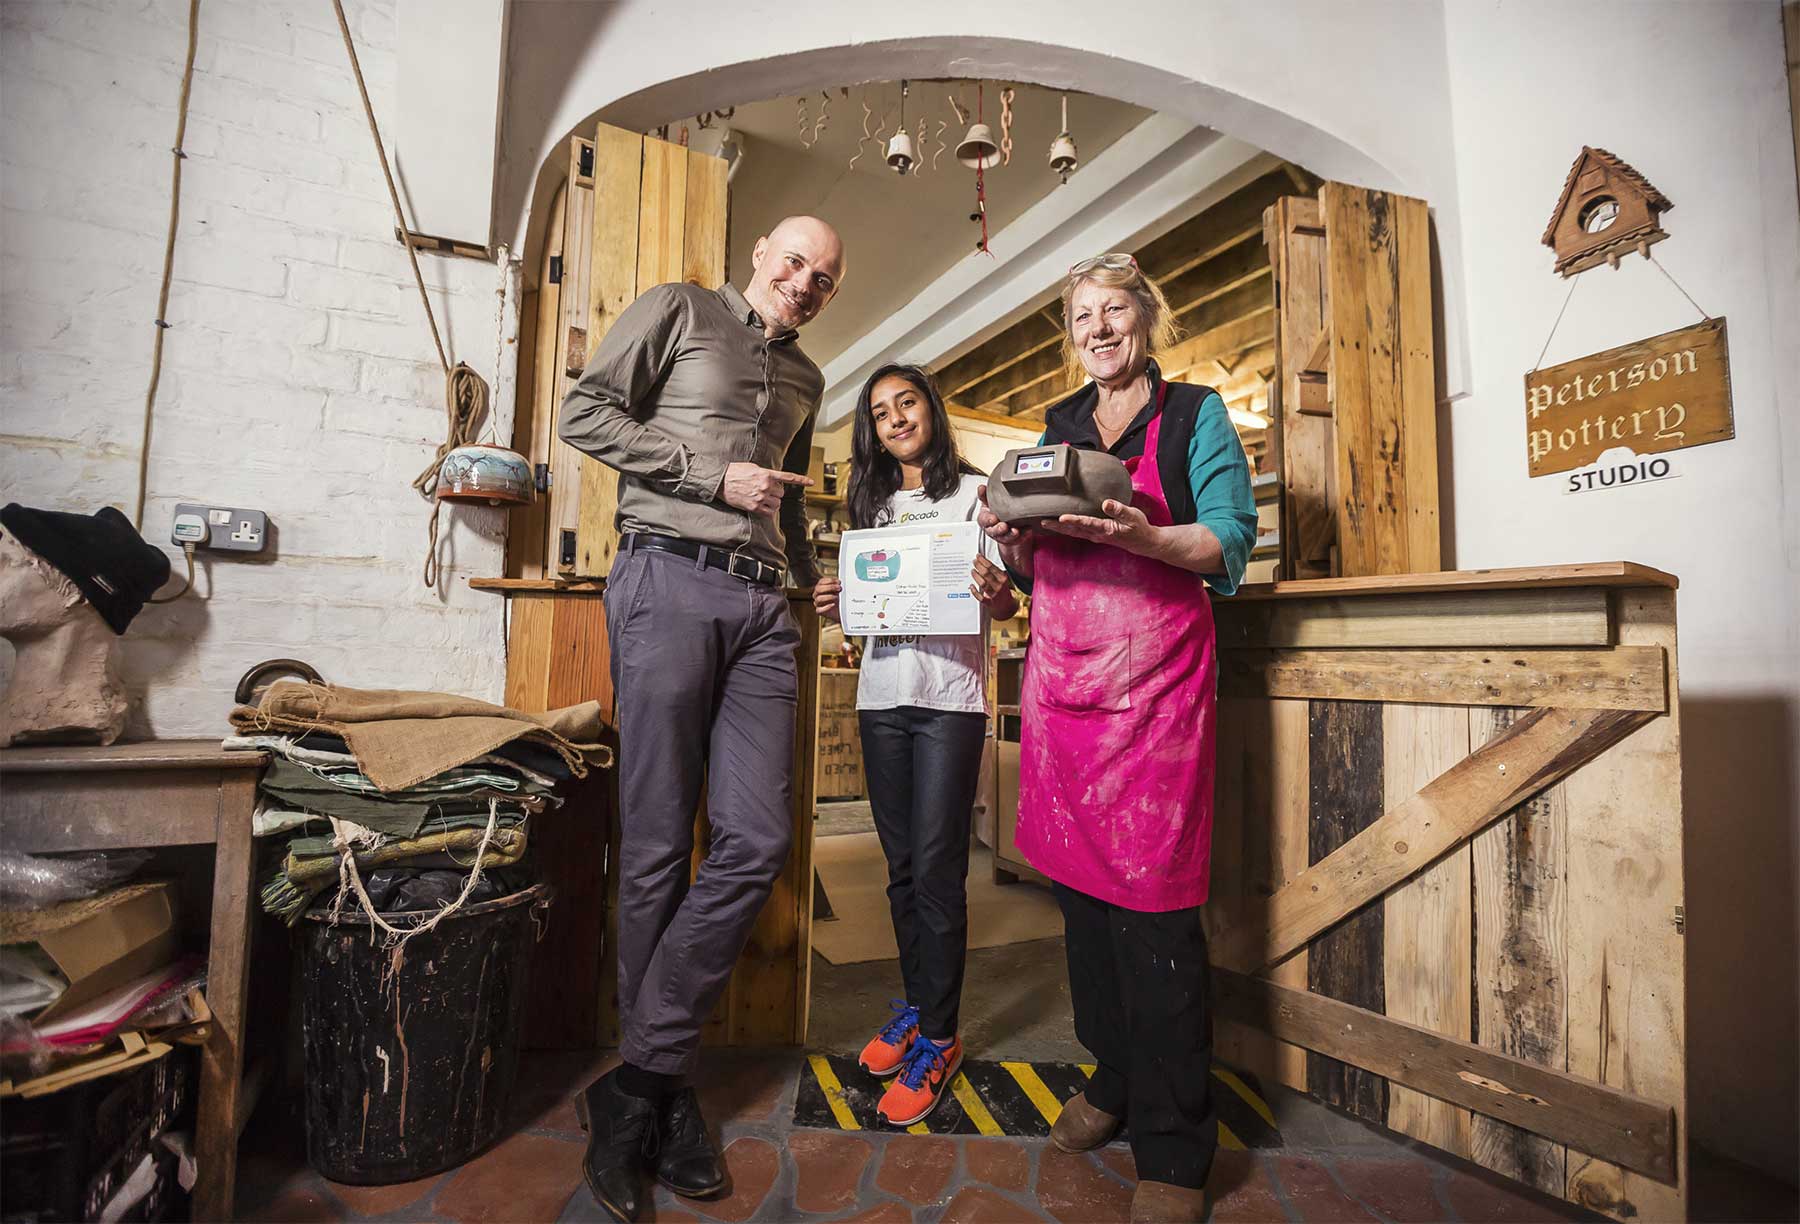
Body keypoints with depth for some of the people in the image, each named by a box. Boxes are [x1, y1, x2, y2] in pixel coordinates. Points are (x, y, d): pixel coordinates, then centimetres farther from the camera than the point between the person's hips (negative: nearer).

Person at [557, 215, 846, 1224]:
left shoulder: (807, 379, 28)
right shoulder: (680, 310, 12)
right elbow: (586, 414, 2)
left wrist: (819, 574, 18)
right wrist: (714, 475, -5)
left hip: (763, 604, 6)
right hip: (671, 580, -5)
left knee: (759, 840, -6)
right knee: (659, 845, -1)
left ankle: (639, 1083, 8)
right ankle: (664, 1091, 16)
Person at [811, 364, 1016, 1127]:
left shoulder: (973, 492, 4)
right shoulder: (873, 505, 18)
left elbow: (1005, 606, -1)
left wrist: (996, 590, -23)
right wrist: (836, 604, -4)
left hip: (949, 697, -4)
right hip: (881, 696, 5)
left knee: (936, 869, -4)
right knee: (901, 865, 12)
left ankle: (938, 1036, 12)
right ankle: (916, 1003, 30)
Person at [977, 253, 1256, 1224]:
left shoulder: (1194, 413, 8)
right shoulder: (1059, 426, 21)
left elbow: (1231, 542, -3)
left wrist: (1139, 535, -21)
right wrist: (1010, 535, -3)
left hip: (1154, 665, -5)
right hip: (1060, 668, 5)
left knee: (1152, 898, -4)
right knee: (1079, 882, 11)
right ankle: (1112, 1078, 32)